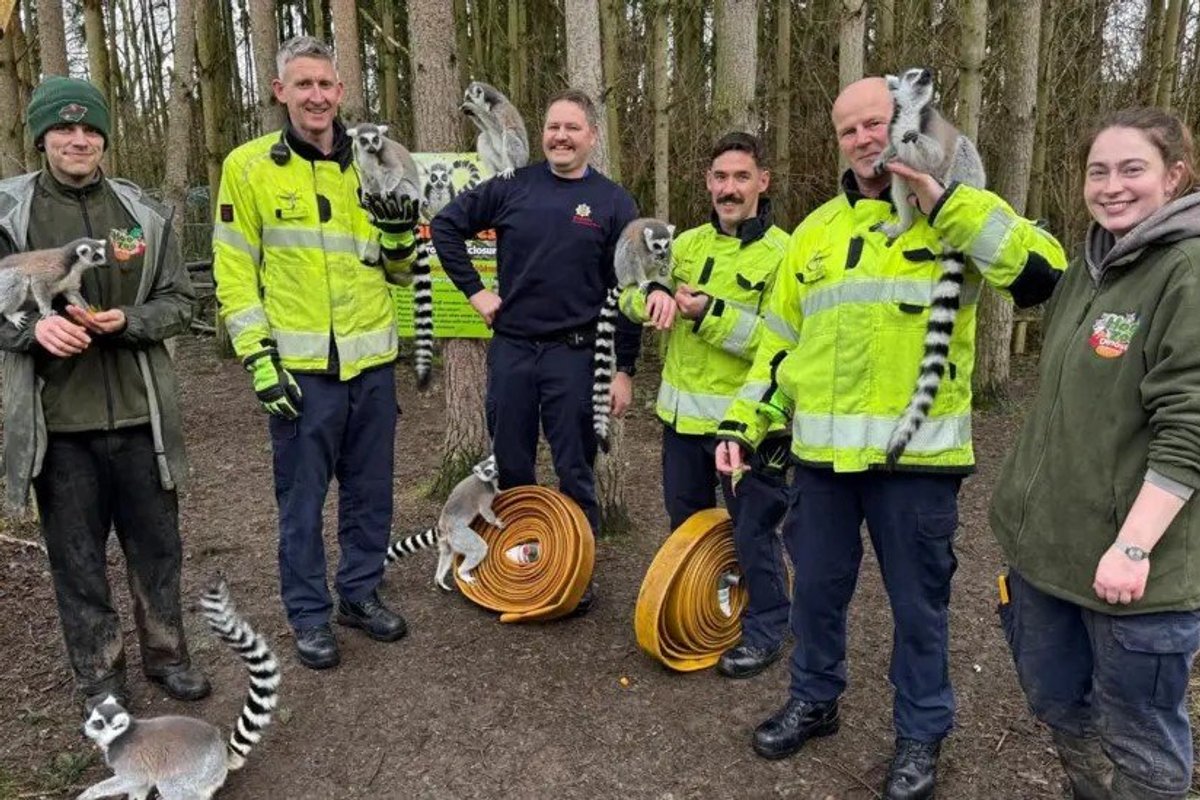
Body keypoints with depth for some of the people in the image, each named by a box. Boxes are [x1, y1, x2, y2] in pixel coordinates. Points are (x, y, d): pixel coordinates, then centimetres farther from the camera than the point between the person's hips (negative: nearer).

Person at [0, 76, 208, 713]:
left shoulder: (143, 213, 6)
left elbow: (178, 302, 8)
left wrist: (128, 320, -12)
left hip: (138, 413, 2)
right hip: (56, 421, -1)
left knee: (157, 544, 12)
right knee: (78, 558, 10)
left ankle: (166, 654, 32)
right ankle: (99, 677, 28)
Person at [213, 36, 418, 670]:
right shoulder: (249, 166, -2)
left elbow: (397, 272, 14)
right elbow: (234, 273, -3)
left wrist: (401, 238, -8)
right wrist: (259, 358, -10)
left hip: (371, 362, 4)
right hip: (300, 367, -4)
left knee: (370, 492, 14)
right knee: (302, 500, 7)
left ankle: (361, 593, 32)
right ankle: (309, 614, 23)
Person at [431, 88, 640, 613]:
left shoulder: (613, 204, -1)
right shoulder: (512, 187, 3)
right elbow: (446, 225, 11)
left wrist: (624, 369, -4)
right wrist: (473, 290, 3)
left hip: (574, 354, -2)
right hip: (510, 348, 2)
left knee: (575, 473, 5)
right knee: (510, 467, 12)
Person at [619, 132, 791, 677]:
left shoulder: (782, 254, -11)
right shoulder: (689, 244, 8)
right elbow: (630, 297, 7)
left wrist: (712, 314, -24)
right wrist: (653, 294, -15)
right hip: (683, 415, 7)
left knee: (752, 531, 4)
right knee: (685, 523, 21)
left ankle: (767, 630, 24)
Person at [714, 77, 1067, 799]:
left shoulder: (956, 217, -1)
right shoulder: (817, 230, 13)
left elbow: (1043, 272, -19)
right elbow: (780, 342, 15)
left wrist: (941, 200, -20)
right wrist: (744, 421, 7)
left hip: (915, 456, -4)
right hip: (822, 454, 4)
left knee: (918, 603, 10)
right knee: (817, 589, 16)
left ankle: (921, 735, 31)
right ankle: (814, 701, 39)